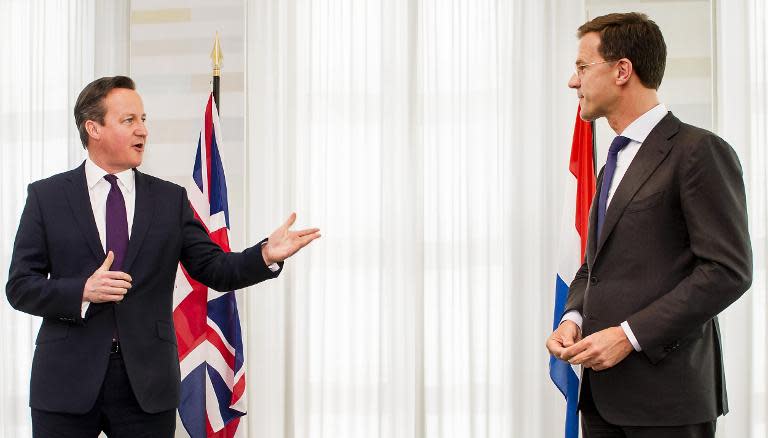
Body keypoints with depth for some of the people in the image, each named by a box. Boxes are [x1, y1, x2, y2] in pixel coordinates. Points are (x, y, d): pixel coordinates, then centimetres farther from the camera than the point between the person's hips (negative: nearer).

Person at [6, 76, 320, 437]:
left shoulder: (171, 199, 8)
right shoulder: (46, 196, 3)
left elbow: (214, 269, 2)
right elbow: (20, 286, 0)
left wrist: (266, 254, -17)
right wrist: (83, 291, -16)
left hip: (147, 383, 1)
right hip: (67, 381, -1)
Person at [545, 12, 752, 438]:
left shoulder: (699, 151, -8)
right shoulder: (614, 163, 18)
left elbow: (728, 270, -15)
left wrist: (630, 334, -18)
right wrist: (572, 317, 2)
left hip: (666, 392, -7)